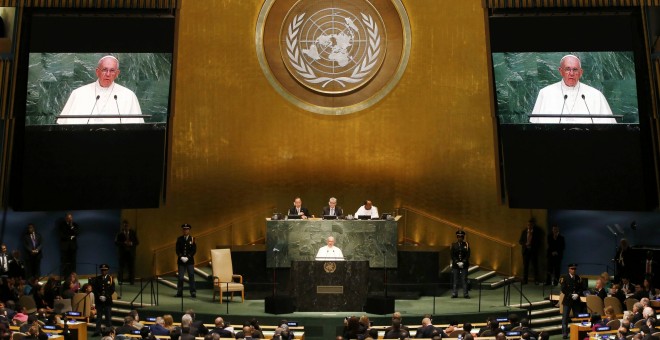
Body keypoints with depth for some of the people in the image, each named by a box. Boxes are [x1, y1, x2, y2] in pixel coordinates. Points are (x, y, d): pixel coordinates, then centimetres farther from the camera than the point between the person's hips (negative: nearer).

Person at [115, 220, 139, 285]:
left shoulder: (133, 233, 6)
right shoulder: (119, 233, 1)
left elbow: (137, 242, 5)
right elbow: (116, 242, -3)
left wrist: (131, 243, -14)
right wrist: (124, 243, -18)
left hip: (131, 252, 1)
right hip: (122, 252, -1)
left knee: (131, 266, 0)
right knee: (122, 266, -3)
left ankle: (131, 280, 5)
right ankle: (120, 280, 3)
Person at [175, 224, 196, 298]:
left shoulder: (192, 239, 3)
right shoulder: (179, 239, 7)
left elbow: (194, 250, -3)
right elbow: (177, 250, 2)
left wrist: (188, 257, -13)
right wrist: (181, 257, -13)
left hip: (190, 261, -1)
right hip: (181, 261, 1)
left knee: (191, 277, -2)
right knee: (180, 277, 0)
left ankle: (193, 292, 1)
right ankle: (179, 292, 6)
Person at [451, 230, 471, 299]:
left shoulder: (466, 245, 1)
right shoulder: (454, 245, 2)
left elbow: (468, 255, -3)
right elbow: (452, 255, -1)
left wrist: (463, 262, -14)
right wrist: (457, 262, -12)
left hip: (464, 265, -1)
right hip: (455, 265, 1)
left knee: (464, 280, 1)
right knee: (455, 280, 4)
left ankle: (465, 294, 6)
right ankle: (454, 294, 10)